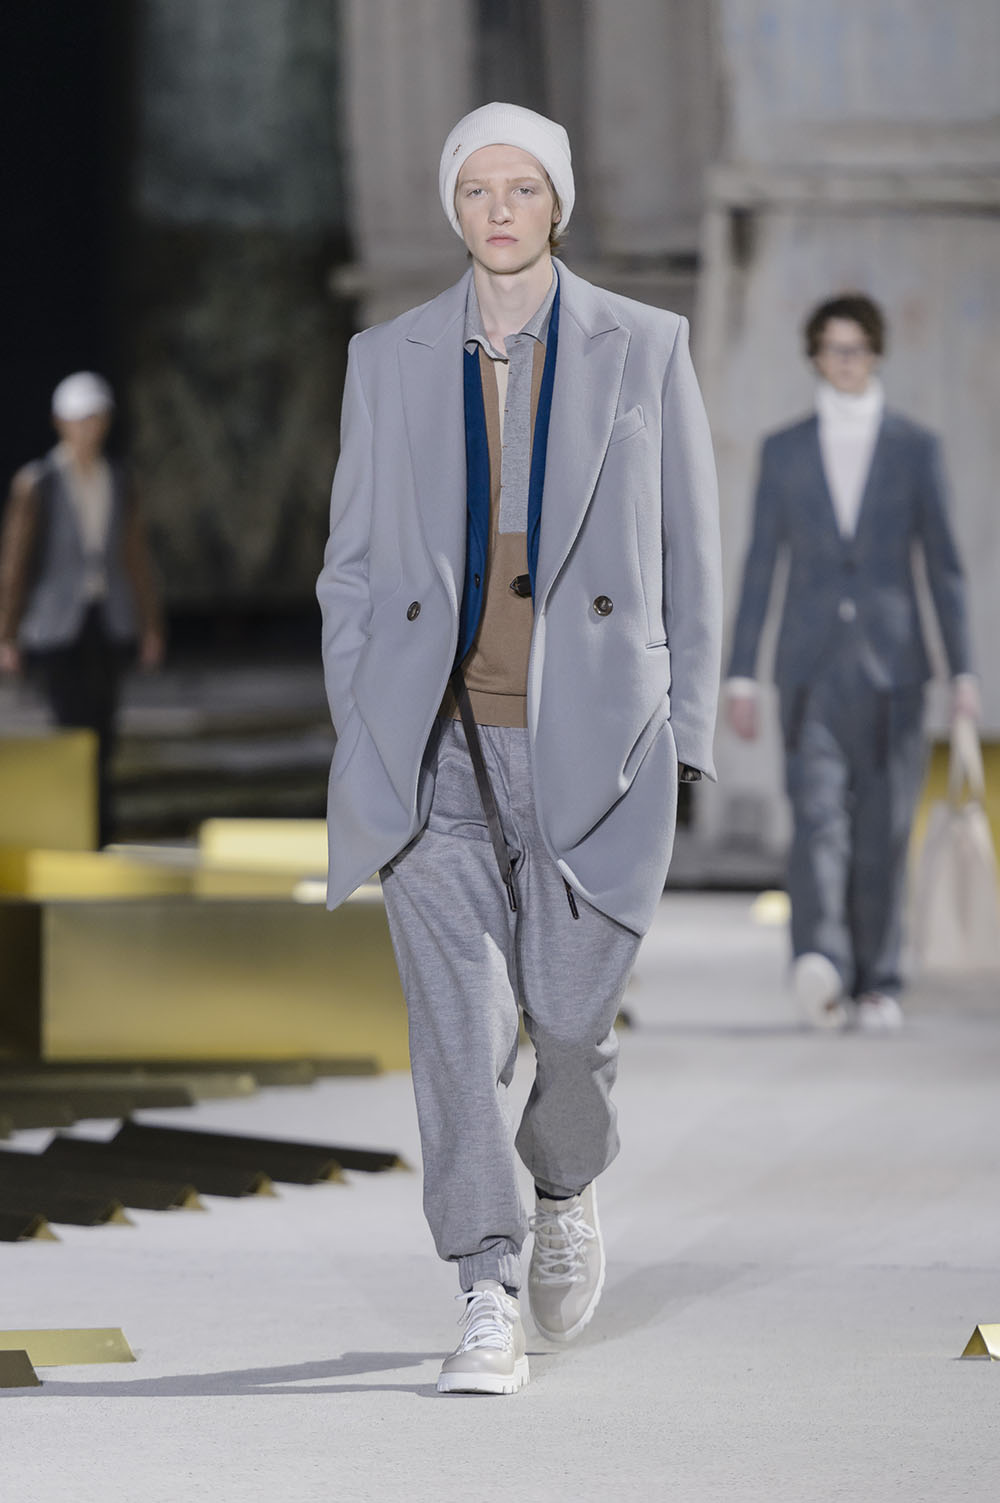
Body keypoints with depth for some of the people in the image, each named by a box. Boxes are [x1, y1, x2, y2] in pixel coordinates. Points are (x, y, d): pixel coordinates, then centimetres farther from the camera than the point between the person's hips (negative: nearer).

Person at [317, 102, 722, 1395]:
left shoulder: (644, 348, 4)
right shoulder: (390, 361, 7)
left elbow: (688, 551, 6)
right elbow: (354, 561, 10)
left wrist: (682, 733, 1)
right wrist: (360, 739, 3)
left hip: (588, 734, 0)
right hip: (437, 739, 1)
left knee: (569, 1008, 4)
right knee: (456, 1008, -10)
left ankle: (565, 1187, 37)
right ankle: (488, 1302, -10)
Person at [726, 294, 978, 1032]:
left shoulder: (917, 448, 6)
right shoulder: (784, 451, 9)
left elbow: (944, 564, 5)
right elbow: (760, 565, 9)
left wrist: (963, 671, -2)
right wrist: (741, 674, 4)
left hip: (890, 663, 0)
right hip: (811, 665, 0)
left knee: (883, 828, 2)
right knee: (817, 812, -16)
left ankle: (877, 984, 10)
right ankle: (820, 963, -32)